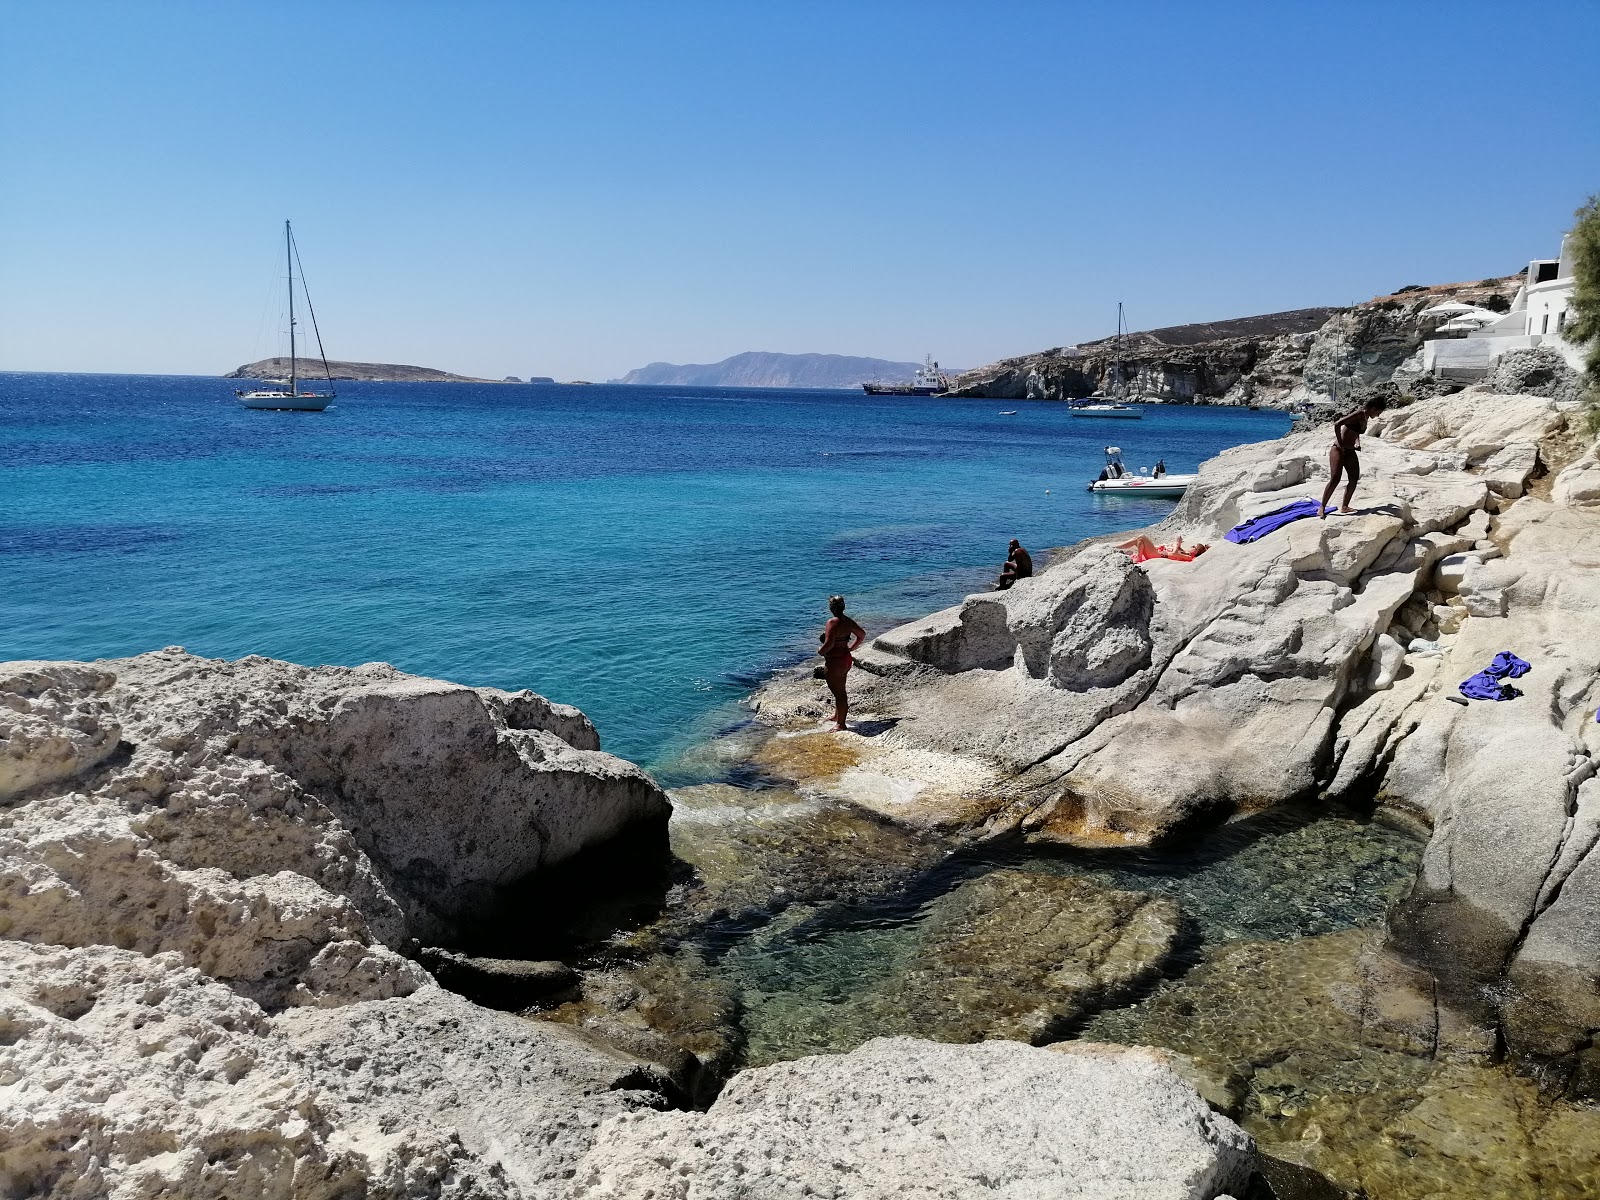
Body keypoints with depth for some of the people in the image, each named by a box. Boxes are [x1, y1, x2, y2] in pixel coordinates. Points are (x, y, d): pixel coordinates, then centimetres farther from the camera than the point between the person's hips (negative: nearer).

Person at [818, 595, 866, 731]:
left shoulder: (832, 622, -21)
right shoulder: (848, 621, 3)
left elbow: (829, 644, -29)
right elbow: (862, 635, 14)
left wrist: (820, 651, -10)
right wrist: (851, 648, 19)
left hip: (834, 662, -9)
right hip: (846, 659, 9)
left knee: (838, 692, 1)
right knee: (840, 690, 25)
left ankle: (840, 724, 10)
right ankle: (837, 716, 43)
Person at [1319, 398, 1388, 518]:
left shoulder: (1365, 418, 10)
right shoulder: (1358, 415, -17)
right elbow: (1337, 424, -26)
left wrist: (1357, 443, 9)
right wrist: (1340, 444, -22)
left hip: (1350, 451, 9)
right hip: (1338, 449, -9)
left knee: (1354, 478, 5)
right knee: (1335, 479, -16)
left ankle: (1344, 507, 14)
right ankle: (1322, 508, -13)